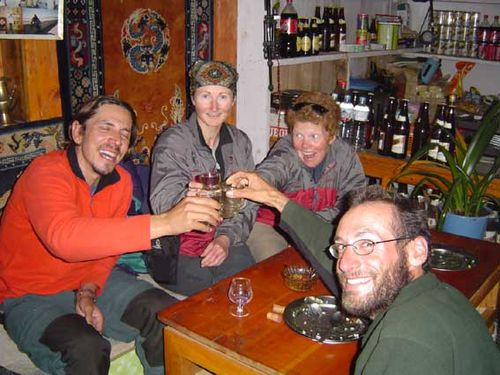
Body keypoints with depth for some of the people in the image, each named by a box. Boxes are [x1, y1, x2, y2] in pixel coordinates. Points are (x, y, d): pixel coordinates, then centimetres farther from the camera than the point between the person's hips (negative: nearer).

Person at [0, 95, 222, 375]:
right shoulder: (47, 172, -25)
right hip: (31, 296, -5)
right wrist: (163, 223, -51)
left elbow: (107, 242, 6)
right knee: (86, 348, -31)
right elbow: (63, 237, -45)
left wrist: (88, 291, -14)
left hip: (89, 283, 6)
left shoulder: (121, 181, -4)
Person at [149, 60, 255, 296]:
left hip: (228, 243, 4)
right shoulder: (172, 142, -4)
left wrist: (227, 237, -9)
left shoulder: (240, 142, 10)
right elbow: (161, 203, -14)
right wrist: (188, 198, -35)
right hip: (179, 249, -4)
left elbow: (248, 203, 7)